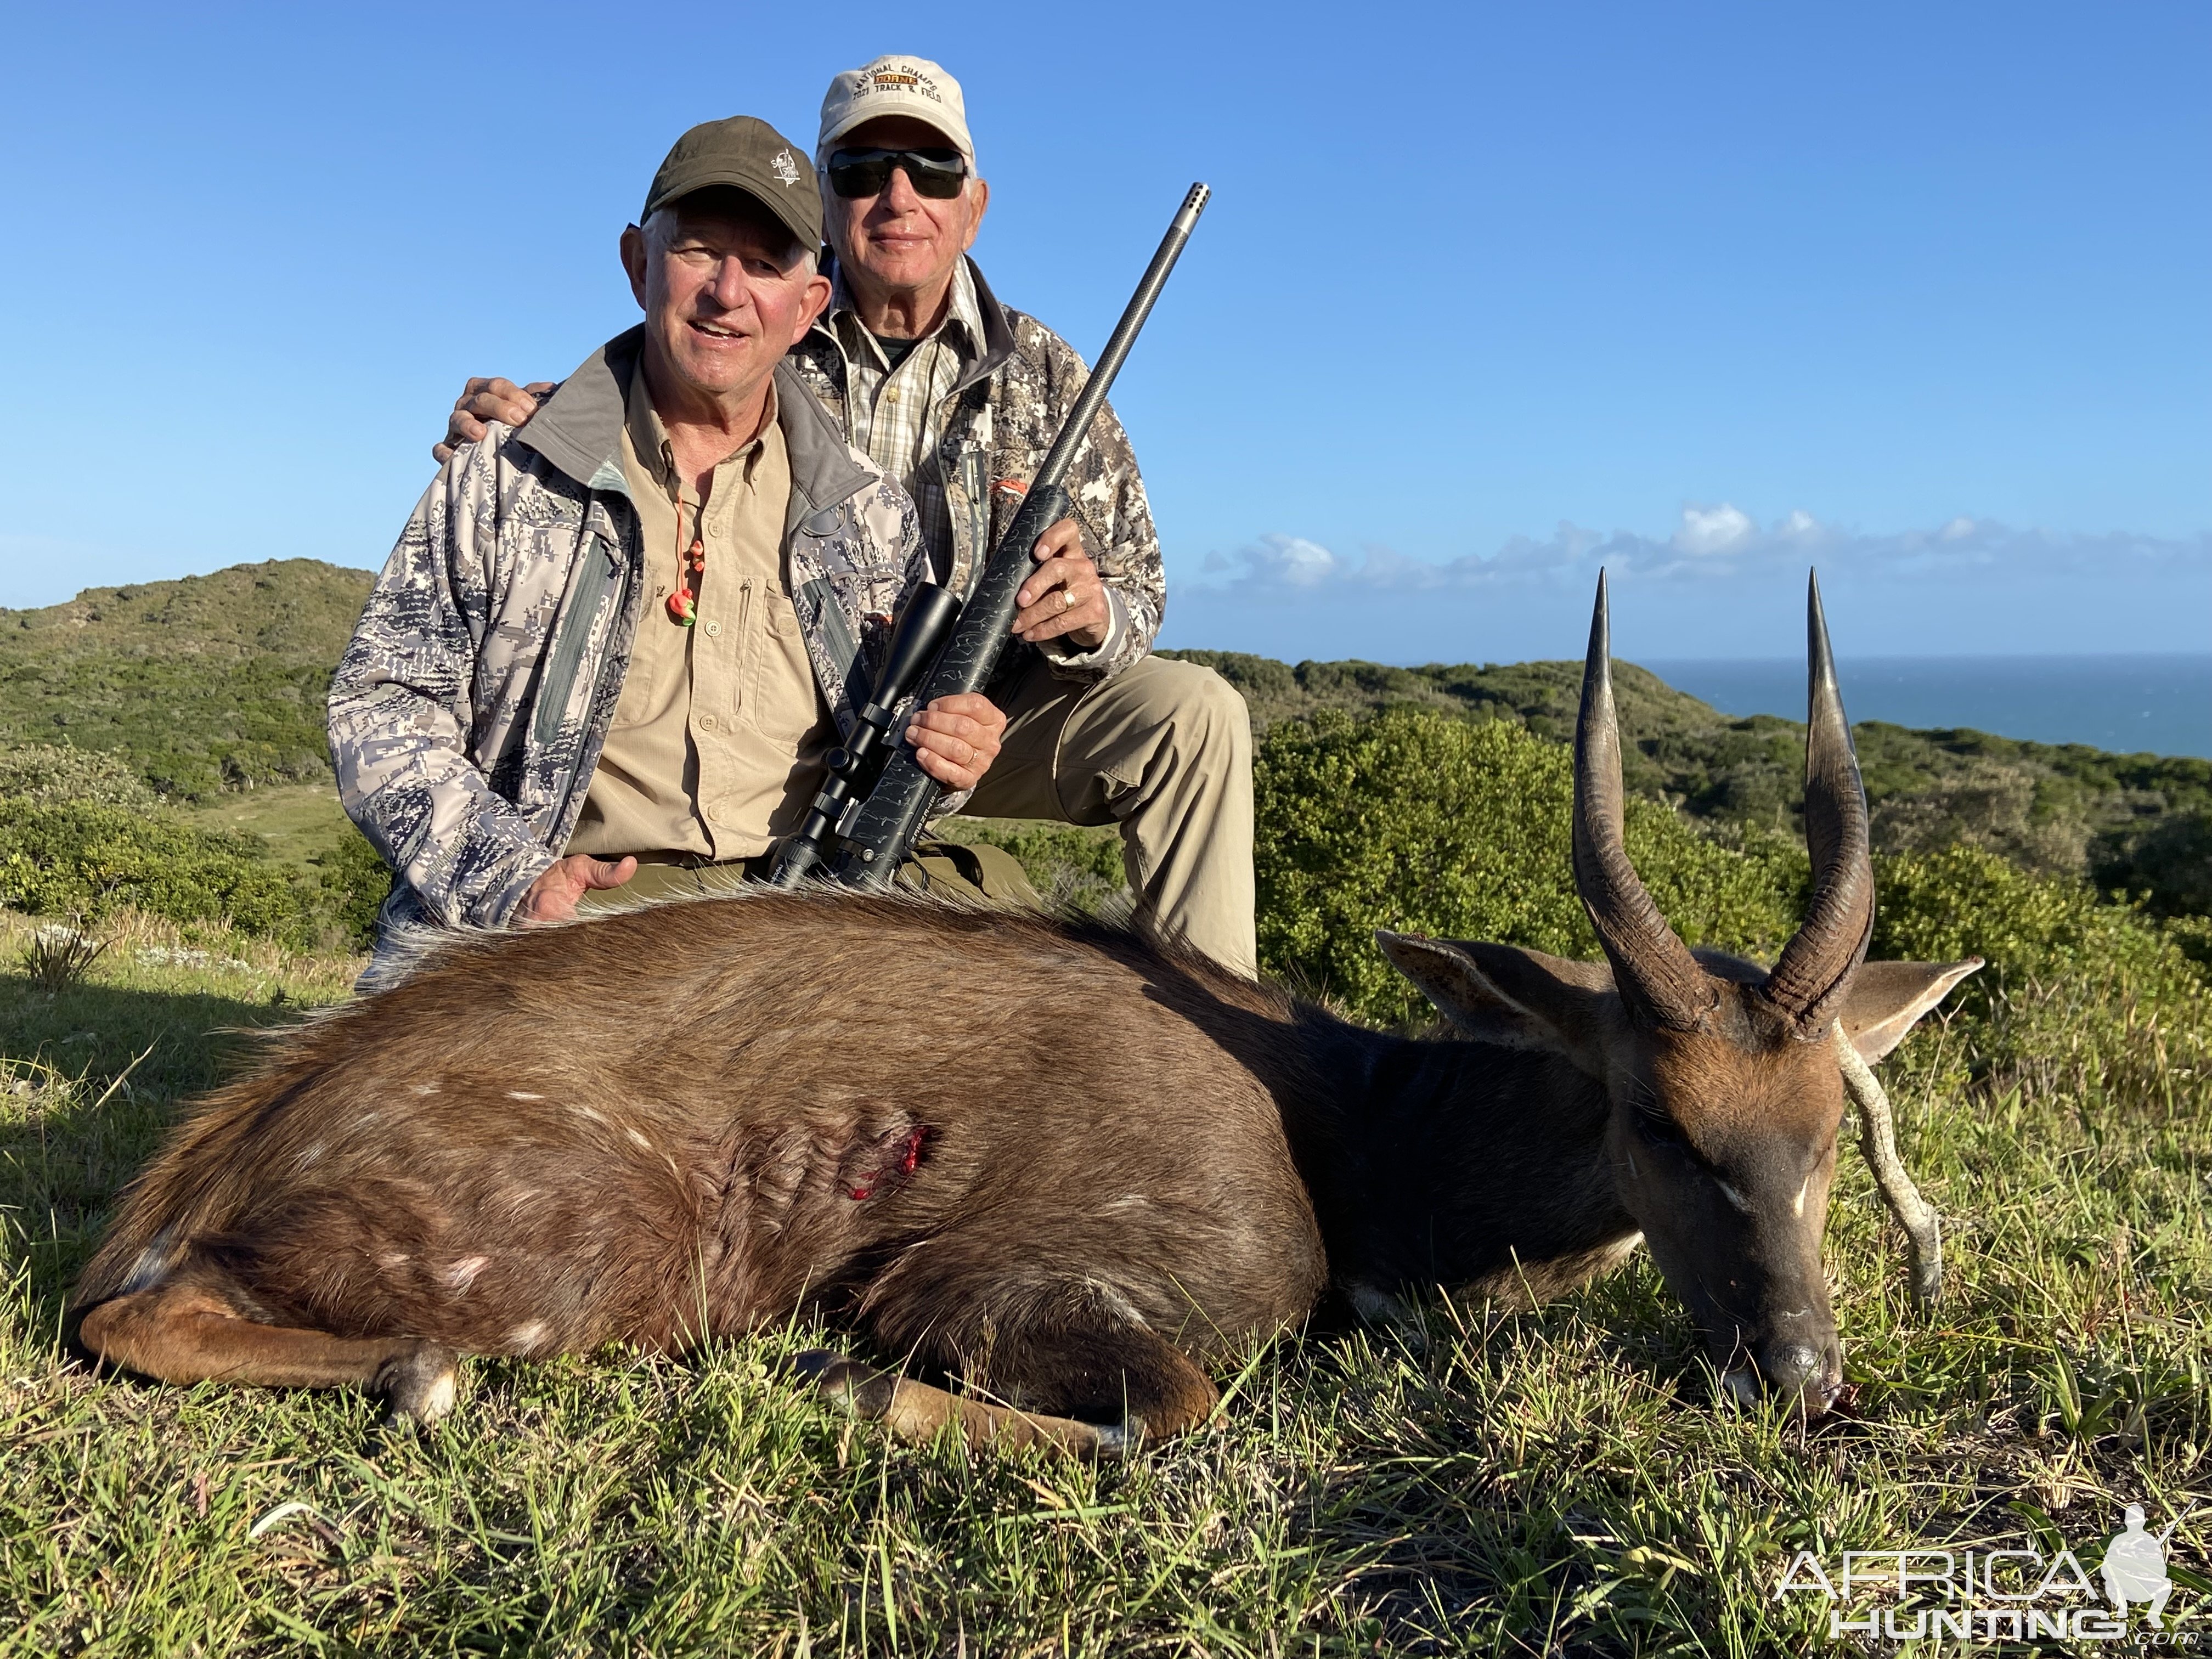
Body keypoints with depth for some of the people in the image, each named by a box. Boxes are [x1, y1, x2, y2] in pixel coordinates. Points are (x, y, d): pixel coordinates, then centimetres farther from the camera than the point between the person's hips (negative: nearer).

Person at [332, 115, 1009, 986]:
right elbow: (382, 705, 4)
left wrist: (944, 758, -4)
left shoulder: (870, 514, 13)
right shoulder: (507, 476, 7)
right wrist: (512, 879, -12)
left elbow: (901, 742, 22)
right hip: (555, 918, -3)